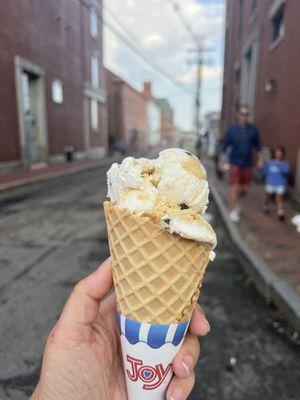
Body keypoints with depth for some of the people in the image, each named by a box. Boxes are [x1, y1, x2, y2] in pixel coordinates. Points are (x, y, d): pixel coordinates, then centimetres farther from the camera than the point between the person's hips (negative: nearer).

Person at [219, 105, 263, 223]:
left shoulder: (253, 129, 0)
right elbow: (225, 146, 1)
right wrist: (222, 161, 0)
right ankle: (233, 211, 5)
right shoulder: (232, 129, -4)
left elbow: (257, 146, 10)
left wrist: (260, 159, 6)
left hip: (247, 164, 3)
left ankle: (236, 202, 37)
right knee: (235, 187, -8)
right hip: (235, 163, -3)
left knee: (245, 189, 8)